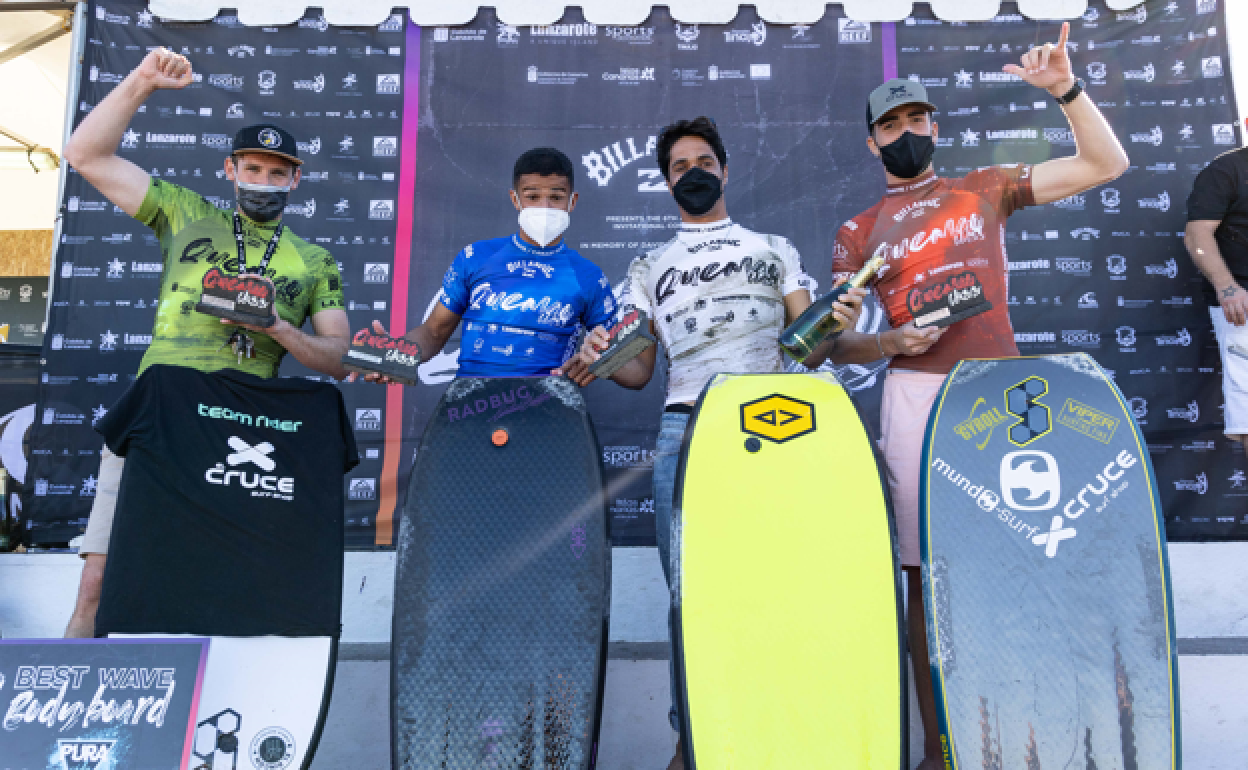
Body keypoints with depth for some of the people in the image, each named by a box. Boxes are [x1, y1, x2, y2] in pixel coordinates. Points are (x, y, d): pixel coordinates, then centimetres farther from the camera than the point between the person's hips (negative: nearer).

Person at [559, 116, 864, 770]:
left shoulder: (774, 250, 20)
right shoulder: (650, 267, 21)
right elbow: (638, 370, 14)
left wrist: (837, 323, -12)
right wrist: (600, 358, -8)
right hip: (684, 429, 1)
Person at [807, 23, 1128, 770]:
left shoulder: (986, 189, 15)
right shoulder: (859, 232, 12)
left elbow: (1106, 163, 10)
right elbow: (837, 342, 8)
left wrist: (1066, 88, -1)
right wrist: (891, 341, -11)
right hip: (917, 395, -1)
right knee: (928, 570, 0)